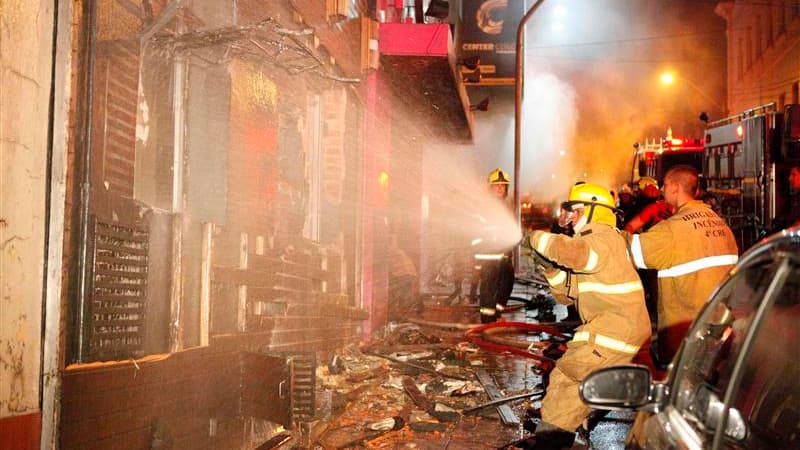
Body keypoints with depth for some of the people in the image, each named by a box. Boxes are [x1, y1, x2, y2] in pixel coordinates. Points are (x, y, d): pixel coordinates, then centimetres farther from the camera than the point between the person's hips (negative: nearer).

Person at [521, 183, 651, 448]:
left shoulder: (603, 239, -14)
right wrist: (552, 266, -1)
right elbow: (568, 293, 15)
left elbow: (570, 251, -38)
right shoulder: (590, 242, 18)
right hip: (623, 328, 10)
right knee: (584, 383, 18)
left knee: (566, 376, -9)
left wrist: (538, 238, -22)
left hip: (615, 330, -10)